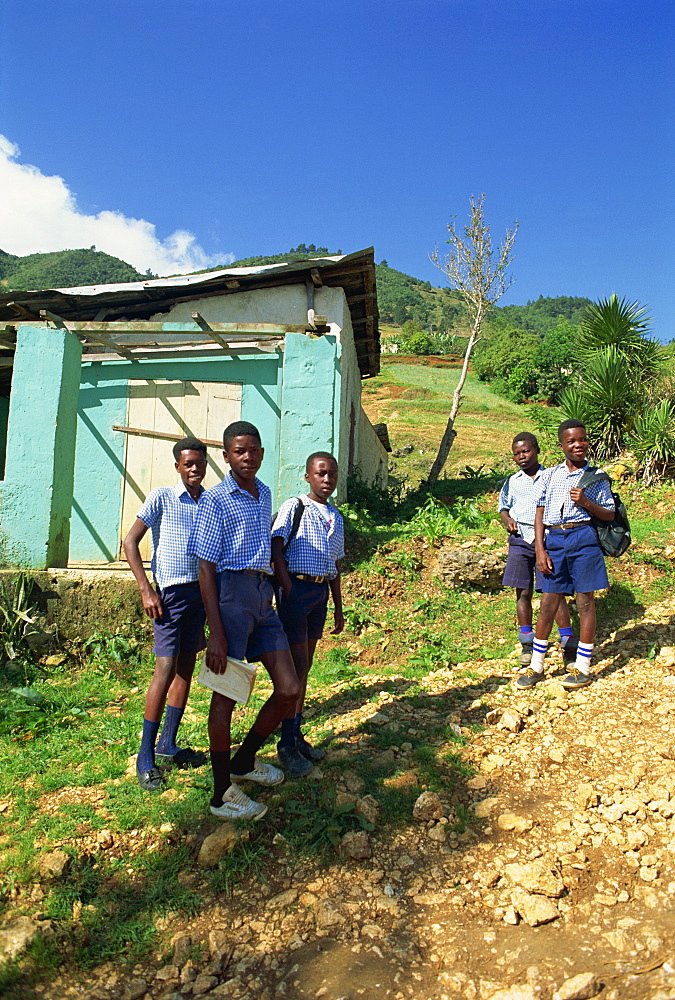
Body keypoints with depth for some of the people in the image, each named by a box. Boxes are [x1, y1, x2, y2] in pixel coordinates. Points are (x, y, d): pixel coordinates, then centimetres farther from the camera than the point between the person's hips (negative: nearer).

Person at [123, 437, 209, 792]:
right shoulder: (161, 497, -2)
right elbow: (130, 543, -5)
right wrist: (147, 590, -12)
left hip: (201, 591, 5)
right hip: (171, 592, -5)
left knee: (186, 668, 9)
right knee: (166, 668, -10)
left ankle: (168, 744, 21)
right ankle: (145, 755, 1)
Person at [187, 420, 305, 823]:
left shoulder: (265, 494, 14)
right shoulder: (216, 500, -7)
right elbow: (206, 569, -11)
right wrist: (216, 633, -16)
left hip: (263, 594, 7)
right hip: (232, 592, -7)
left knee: (290, 690, 6)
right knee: (226, 694, 2)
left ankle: (245, 760, 29)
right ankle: (223, 794, 16)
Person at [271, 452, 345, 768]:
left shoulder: (336, 517, 15)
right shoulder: (294, 507, -4)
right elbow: (276, 549, -12)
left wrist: (338, 608, 18)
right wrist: (288, 590, -18)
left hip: (320, 592, 6)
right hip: (296, 588, -6)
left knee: (305, 665, 12)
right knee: (297, 664, -6)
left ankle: (297, 733, 21)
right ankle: (286, 743, 3)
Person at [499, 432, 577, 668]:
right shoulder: (512, 481, 13)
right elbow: (503, 507, 22)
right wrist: (507, 519, 0)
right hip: (520, 540, 3)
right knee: (523, 592, 5)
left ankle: (568, 646, 1)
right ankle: (527, 644, 17)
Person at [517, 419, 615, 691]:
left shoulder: (595, 477, 5)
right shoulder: (550, 475, 10)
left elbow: (609, 515, 6)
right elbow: (540, 513, 8)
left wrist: (586, 503, -13)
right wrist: (540, 550, 0)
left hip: (583, 538, -2)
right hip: (553, 540, 2)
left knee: (585, 602, 5)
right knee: (547, 604, 6)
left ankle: (582, 667, 17)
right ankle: (536, 666, 18)